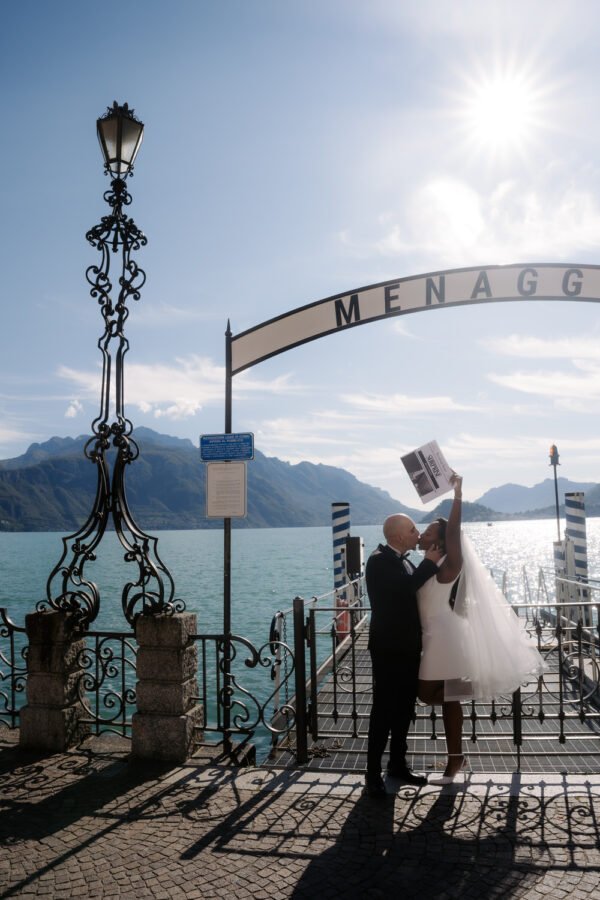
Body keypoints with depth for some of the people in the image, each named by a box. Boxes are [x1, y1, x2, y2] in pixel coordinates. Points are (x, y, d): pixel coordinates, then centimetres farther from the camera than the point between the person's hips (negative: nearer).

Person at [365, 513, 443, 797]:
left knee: (404, 708, 15)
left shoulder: (403, 561, 13)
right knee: (383, 709, -3)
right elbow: (404, 588, -28)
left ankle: (398, 764, 27)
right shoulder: (379, 560, -15)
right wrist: (429, 563, -17)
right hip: (388, 648, -8)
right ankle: (373, 772, 6)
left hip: (407, 647, 9)